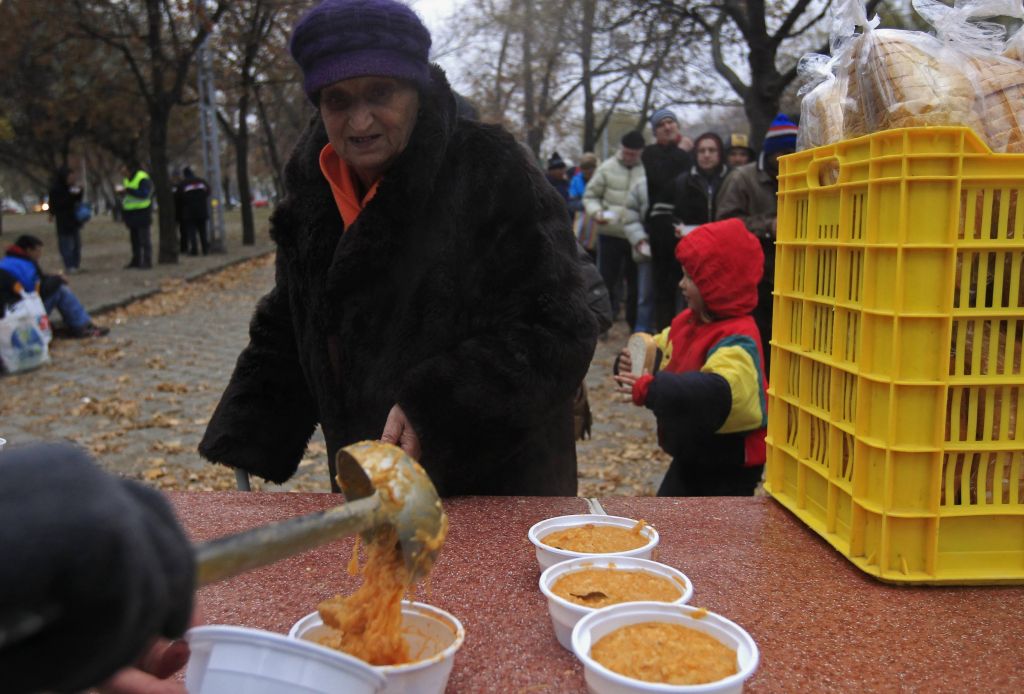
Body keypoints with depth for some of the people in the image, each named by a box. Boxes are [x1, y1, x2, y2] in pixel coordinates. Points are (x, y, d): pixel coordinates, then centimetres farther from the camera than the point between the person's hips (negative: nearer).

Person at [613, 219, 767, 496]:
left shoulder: (737, 340, -29)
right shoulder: (687, 322, 0)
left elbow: (717, 393, -45)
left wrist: (650, 389, -50)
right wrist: (638, 361, -13)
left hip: (729, 462, -9)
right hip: (691, 453, 9)